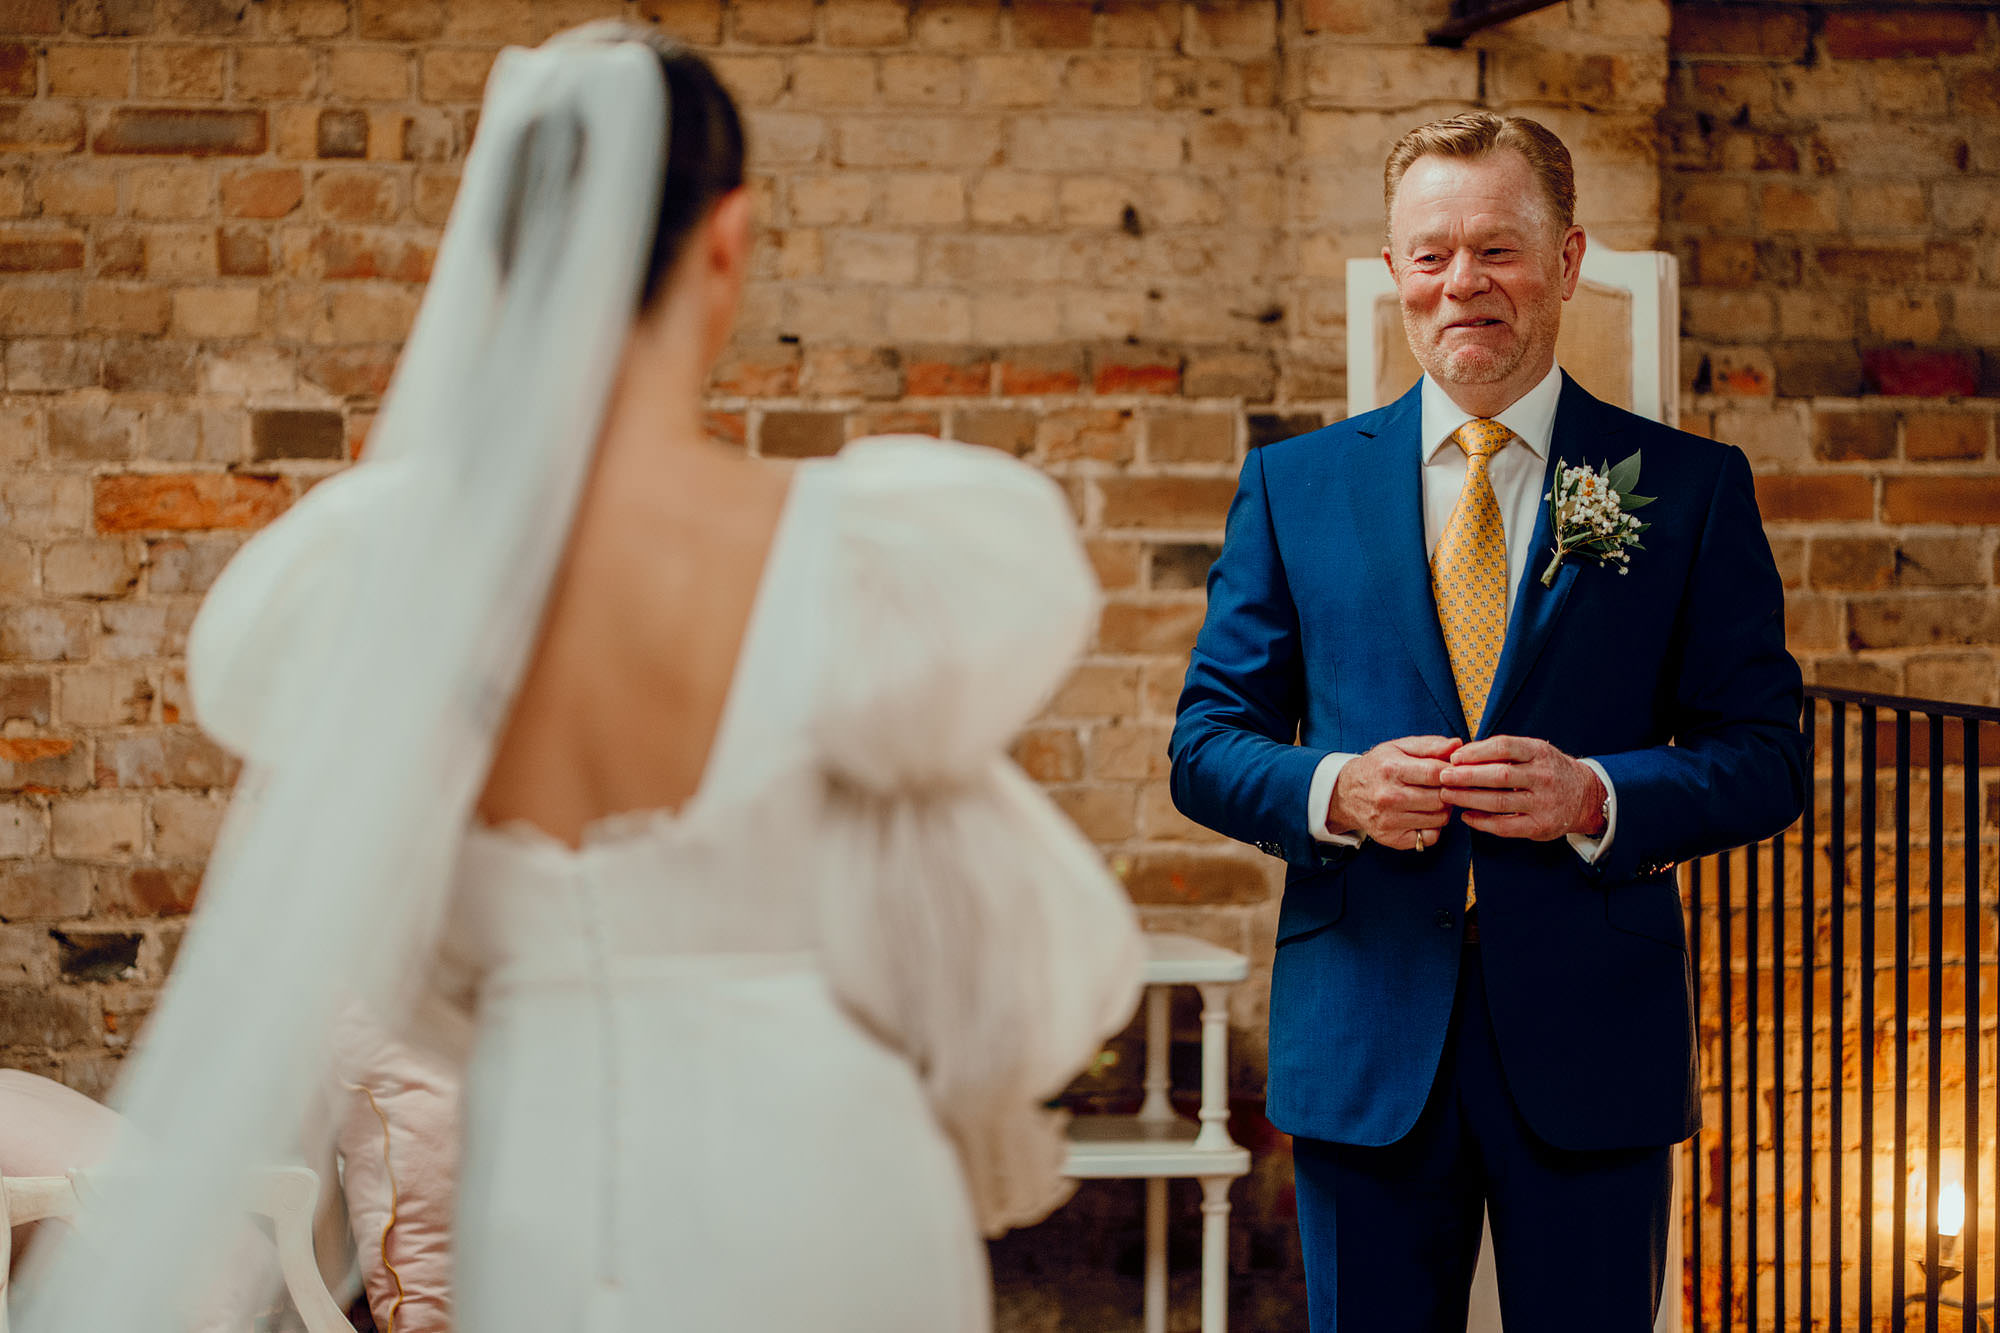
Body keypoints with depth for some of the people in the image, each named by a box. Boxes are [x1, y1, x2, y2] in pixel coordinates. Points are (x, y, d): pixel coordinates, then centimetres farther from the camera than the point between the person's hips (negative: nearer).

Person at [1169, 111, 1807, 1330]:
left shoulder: (1690, 488, 3)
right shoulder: (1295, 484, 7)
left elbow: (1768, 759, 2)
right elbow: (1207, 742, 7)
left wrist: (1596, 798, -17)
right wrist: (1333, 791, -14)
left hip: (1593, 1042, -1)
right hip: (1365, 1043, 1)